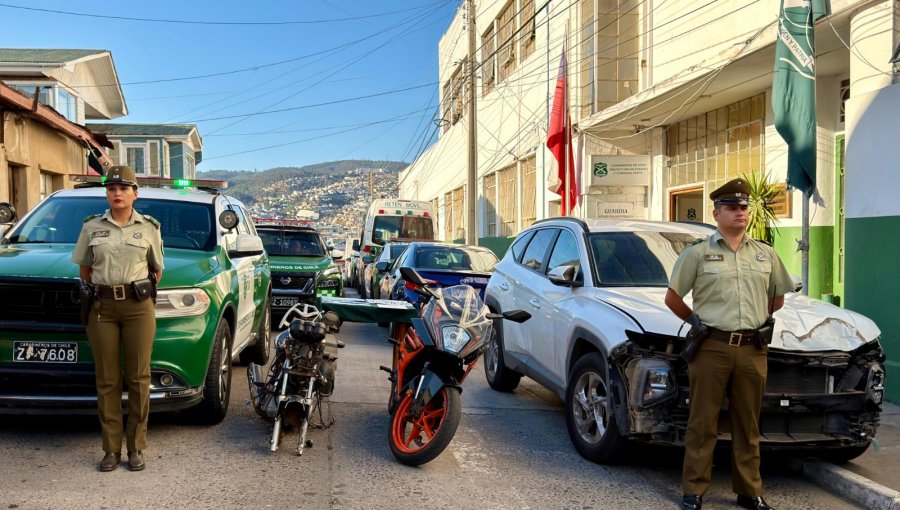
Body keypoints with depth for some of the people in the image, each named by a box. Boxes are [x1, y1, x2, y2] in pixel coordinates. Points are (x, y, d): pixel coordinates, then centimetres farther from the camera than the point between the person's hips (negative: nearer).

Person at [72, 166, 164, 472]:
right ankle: (111, 449, 11)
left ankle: (136, 448, 10)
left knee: (138, 378, 0)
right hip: (102, 308, 1)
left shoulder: (149, 228, 6)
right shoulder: (92, 227, 8)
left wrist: (143, 292, 7)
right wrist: (96, 293, 7)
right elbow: (84, 269, 15)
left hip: (138, 307, -1)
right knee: (107, 380, 3)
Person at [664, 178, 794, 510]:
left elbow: (778, 296, 24)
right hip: (711, 347, -3)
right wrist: (696, 321, 7)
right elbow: (672, 297, 5)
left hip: (753, 350, 3)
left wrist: (758, 319, 16)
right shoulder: (698, 253, 1)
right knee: (703, 423, 2)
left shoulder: (765, 254, 12)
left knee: (748, 425, 11)